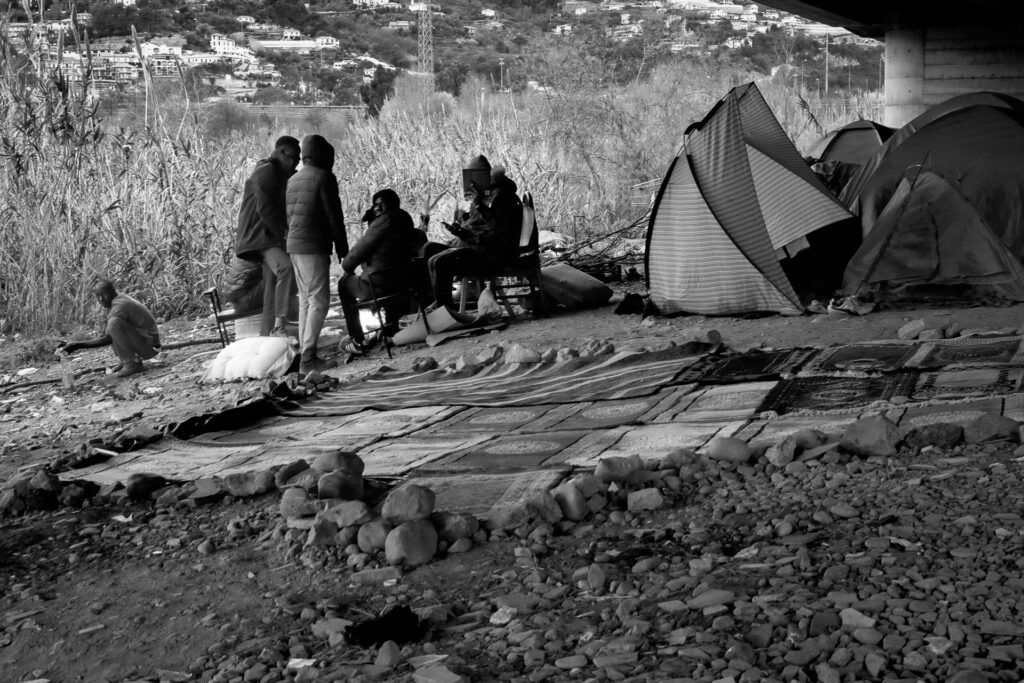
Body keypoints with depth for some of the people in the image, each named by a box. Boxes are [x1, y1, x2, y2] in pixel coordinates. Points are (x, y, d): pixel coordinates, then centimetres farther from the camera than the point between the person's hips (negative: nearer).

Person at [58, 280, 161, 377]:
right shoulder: (121, 298, 10)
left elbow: (107, 340, -20)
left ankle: (133, 363, -19)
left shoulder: (119, 306, -19)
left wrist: (78, 345, -19)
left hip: (150, 346, -10)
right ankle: (125, 360, 8)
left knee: (114, 322, -27)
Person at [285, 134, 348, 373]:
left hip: (293, 245, 9)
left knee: (306, 299, 13)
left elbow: (288, 216, 18)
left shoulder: (293, 180, 17)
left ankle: (304, 352, 11)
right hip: (314, 246, -9)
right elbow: (334, 216, -10)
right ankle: (308, 357, -15)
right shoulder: (324, 177, -8)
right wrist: (342, 248, -4)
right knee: (319, 300, -9)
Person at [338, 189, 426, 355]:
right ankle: (391, 331, 51)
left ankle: (357, 341, 16)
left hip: (379, 285, -8)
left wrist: (347, 266, 2)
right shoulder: (405, 220, 7)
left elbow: (361, 249, -15)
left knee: (344, 284, 19)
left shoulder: (384, 221, -19)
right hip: (405, 283, 8)